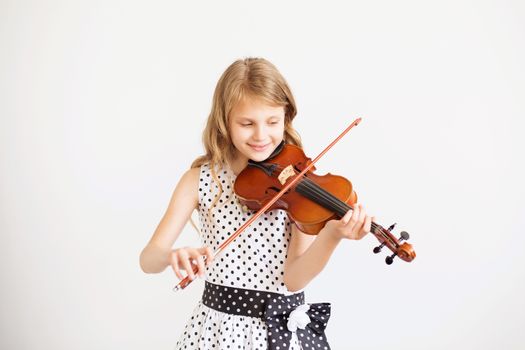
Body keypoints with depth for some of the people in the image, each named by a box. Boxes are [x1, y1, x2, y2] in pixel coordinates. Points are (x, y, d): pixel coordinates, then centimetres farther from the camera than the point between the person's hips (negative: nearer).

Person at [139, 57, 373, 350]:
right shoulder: (200, 178, -7)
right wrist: (171, 256, -34)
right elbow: (148, 259, -11)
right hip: (217, 325, 1)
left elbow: (294, 279, -16)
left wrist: (332, 236, -34)